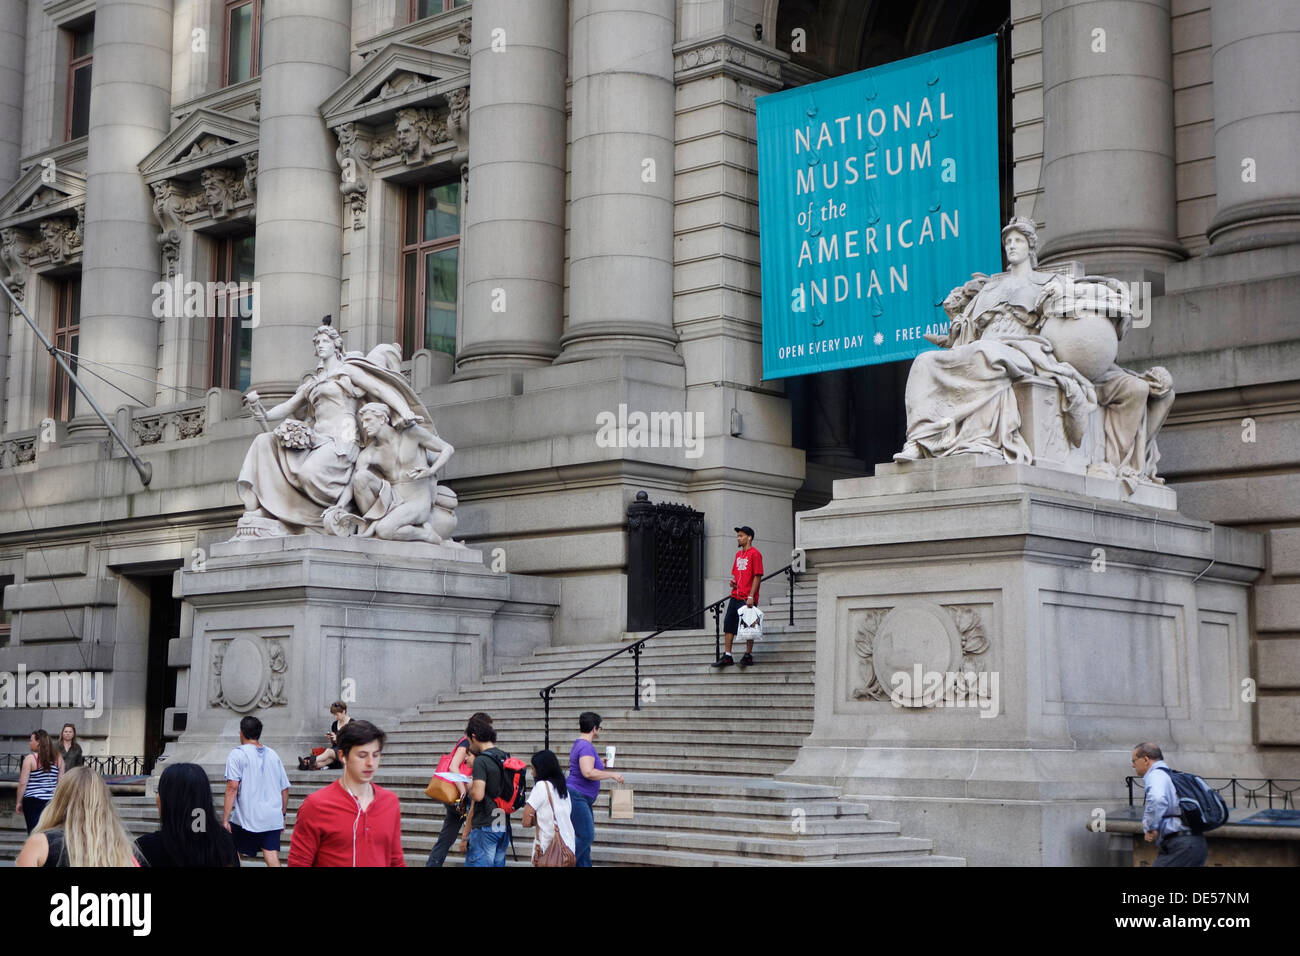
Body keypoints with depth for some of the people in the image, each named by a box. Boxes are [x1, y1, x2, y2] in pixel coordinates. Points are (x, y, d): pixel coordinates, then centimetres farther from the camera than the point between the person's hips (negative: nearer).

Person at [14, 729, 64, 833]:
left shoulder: (30, 758, -7)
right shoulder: (58, 757, 4)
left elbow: (23, 783, -8)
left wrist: (19, 802, 1)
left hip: (33, 800, -4)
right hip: (52, 800, 4)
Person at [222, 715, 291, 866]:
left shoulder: (237, 754, -3)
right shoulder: (273, 755, 13)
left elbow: (232, 787, -14)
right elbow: (285, 789, 15)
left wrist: (225, 819, -14)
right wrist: (282, 815, 27)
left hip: (246, 819, -4)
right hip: (273, 819, 4)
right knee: (272, 858, -3)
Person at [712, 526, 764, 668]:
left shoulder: (754, 553, -7)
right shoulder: (738, 554, 18)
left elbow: (757, 576, -12)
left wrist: (751, 596, -18)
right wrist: (733, 581, 4)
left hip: (747, 598, -8)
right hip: (735, 596, 8)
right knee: (728, 625, 5)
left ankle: (748, 655, 5)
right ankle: (727, 656, 7)